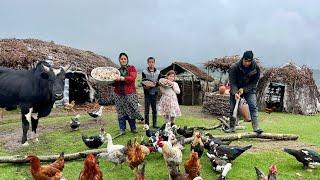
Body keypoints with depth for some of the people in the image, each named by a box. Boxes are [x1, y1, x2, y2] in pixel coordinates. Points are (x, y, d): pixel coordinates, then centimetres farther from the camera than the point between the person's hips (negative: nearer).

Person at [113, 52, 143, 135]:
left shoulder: (131, 68, 6)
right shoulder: (117, 70, 15)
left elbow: (132, 78, -12)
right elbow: (114, 83, 15)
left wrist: (123, 78, -24)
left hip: (130, 94, -3)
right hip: (119, 94, 3)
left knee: (131, 111, -1)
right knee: (121, 112, 2)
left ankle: (133, 128, 13)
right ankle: (122, 129, 11)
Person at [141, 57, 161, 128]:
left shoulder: (158, 72, 6)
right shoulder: (144, 72, 0)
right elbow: (142, 82, -2)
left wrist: (155, 84, -15)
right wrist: (145, 86, -22)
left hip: (154, 92, 2)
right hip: (147, 93, -2)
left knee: (154, 109, 8)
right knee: (146, 109, 1)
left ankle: (154, 124, 18)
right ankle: (146, 124, 9)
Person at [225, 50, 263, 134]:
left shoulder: (256, 68, -15)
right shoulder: (234, 67, -21)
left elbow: (254, 82, -9)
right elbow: (232, 82, -20)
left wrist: (244, 89, -20)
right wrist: (235, 93, -34)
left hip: (249, 89, 1)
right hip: (235, 90, 0)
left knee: (253, 106, -16)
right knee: (232, 108, 1)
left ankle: (256, 127, -15)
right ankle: (232, 127, 16)